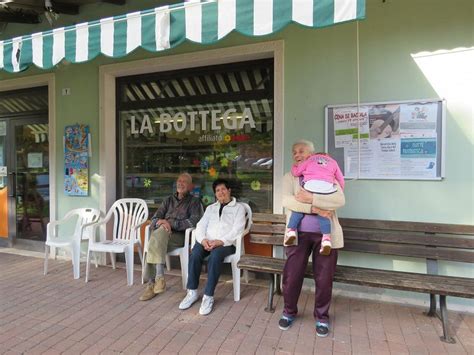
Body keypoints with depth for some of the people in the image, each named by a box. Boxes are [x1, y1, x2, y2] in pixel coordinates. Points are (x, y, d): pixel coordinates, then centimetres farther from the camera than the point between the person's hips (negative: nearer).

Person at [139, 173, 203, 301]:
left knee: (159, 233, -32)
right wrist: (160, 222, -10)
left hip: (180, 236, -4)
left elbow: (194, 221, -7)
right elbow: (154, 219, 15)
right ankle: (159, 277, -29)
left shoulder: (194, 201, 10)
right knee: (159, 232, -31)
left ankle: (152, 283, -31)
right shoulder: (169, 200, 24)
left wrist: (171, 223, -15)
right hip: (162, 235, 4)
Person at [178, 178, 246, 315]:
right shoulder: (210, 208, 24)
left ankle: (208, 296, -25)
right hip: (207, 241, 4)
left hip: (226, 243, -3)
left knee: (215, 256, -35)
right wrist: (203, 239, -12)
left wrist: (220, 241, -19)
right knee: (195, 254, -28)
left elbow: (237, 230, -5)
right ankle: (192, 292, -15)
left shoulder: (239, 208, 9)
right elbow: (200, 226, 11)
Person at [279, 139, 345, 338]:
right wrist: (314, 209, -19)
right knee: (291, 275, 5)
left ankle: (321, 317, 30)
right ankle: (289, 312, 30)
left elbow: (340, 200, -9)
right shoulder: (290, 177, 9)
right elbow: (287, 200, -9)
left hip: (325, 235, 0)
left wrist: (311, 198, -19)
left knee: (324, 278, 7)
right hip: (299, 233, 1)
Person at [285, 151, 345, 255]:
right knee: (323, 214, 10)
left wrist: (294, 166, 43)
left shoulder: (309, 159, 28)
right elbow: (341, 180, 29)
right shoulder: (333, 161, 33)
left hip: (310, 186, -2)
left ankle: (291, 230, -2)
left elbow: (296, 172, 21)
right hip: (327, 188, 2)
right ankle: (326, 239, -5)